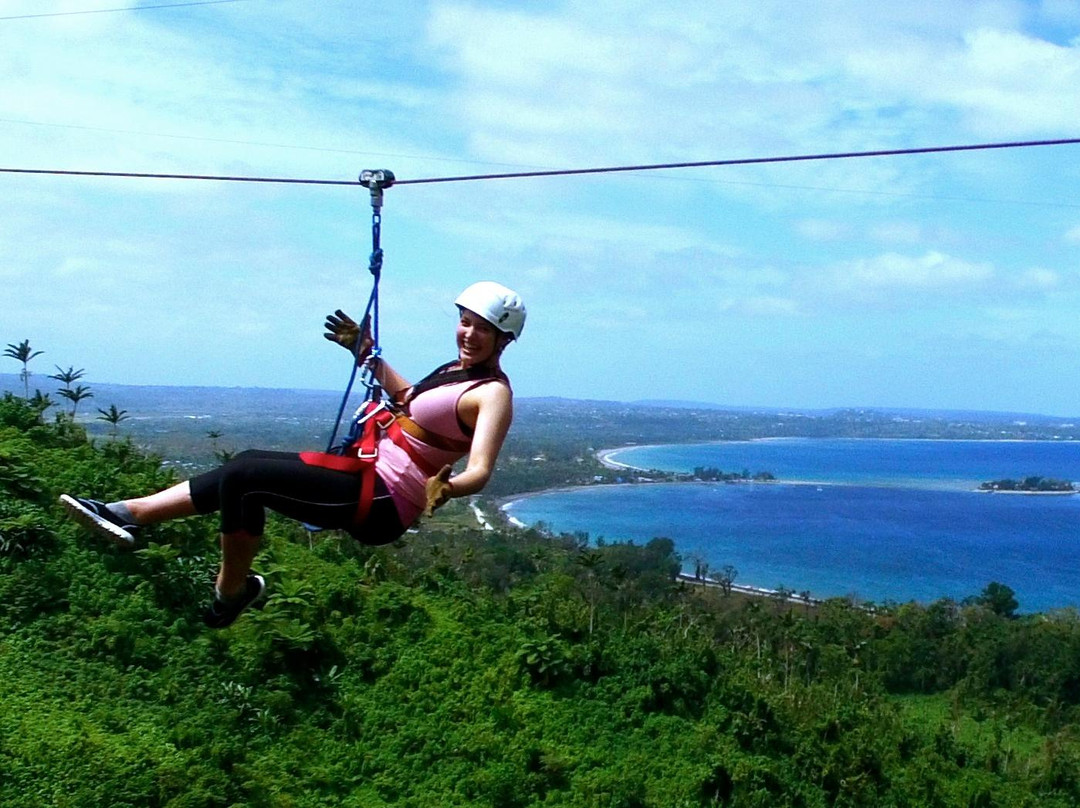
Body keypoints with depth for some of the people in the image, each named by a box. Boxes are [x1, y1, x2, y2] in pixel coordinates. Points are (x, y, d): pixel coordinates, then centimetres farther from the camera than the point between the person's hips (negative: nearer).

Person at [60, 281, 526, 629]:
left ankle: (231, 593, 1)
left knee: (242, 476, -14)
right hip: (371, 474, 10)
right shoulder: (455, 371, 15)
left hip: (381, 500, -10)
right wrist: (366, 353, 35)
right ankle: (130, 514, 13)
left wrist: (445, 488, -48)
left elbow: (480, 471, -28)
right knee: (247, 467, 11)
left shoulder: (492, 392, -13)